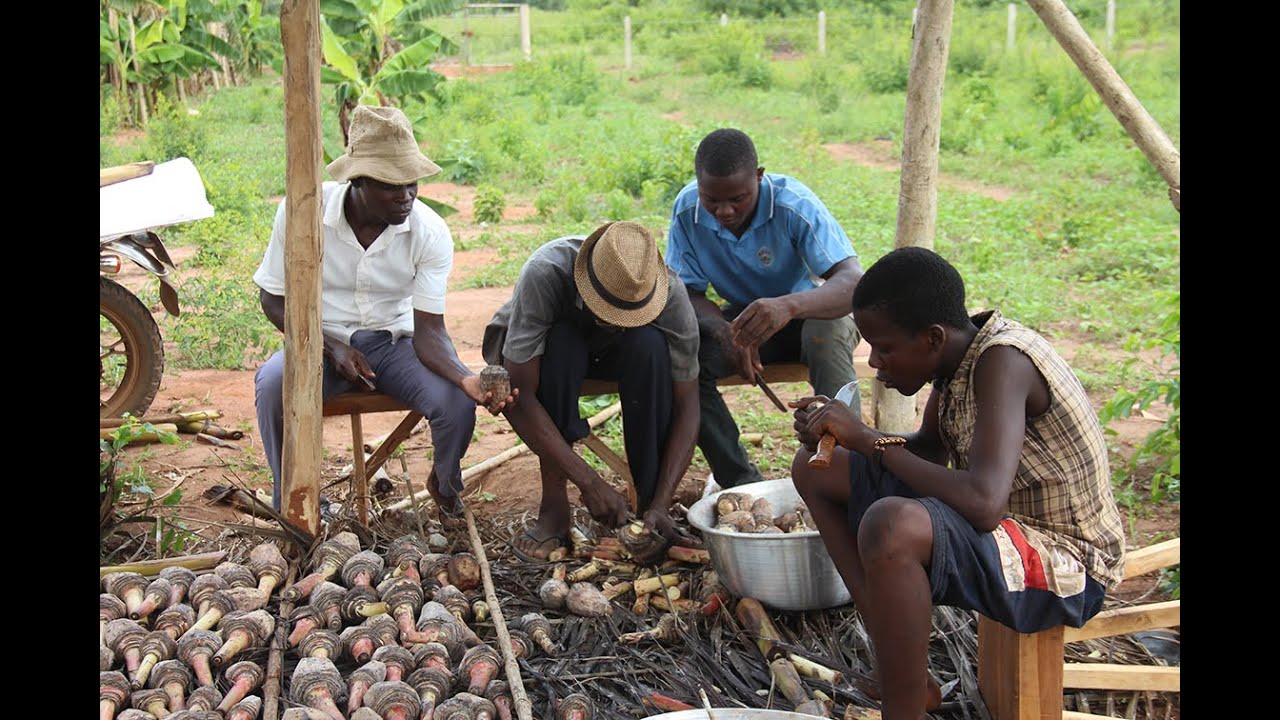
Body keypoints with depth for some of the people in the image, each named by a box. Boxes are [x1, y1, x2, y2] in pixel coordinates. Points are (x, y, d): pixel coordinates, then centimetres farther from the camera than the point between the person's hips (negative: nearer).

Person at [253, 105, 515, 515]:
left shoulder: (431, 232, -15)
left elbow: (429, 330, -15)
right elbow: (274, 299, -6)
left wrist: (466, 379, -37)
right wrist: (333, 348, -21)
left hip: (394, 343, 1)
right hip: (323, 342, -1)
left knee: (457, 401, -26)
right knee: (273, 382, -34)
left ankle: (444, 485, 10)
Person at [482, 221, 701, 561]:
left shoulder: (671, 298, -31)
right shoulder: (544, 274, -38)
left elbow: (686, 408, -26)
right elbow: (519, 396, -38)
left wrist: (661, 505, -36)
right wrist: (590, 482, -41)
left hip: (610, 353, 2)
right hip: (535, 348, -2)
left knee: (649, 344, -32)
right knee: (561, 344, -37)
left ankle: (649, 502, -20)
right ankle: (554, 506, -24)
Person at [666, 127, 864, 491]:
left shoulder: (794, 205, -28)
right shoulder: (687, 209, -17)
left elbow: (853, 282, -39)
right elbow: (685, 291, -12)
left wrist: (789, 305, -60)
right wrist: (725, 332, -36)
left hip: (806, 312, -3)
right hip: (743, 317, 3)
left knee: (827, 332, -38)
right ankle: (740, 480, -17)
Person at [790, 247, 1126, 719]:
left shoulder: (1002, 361, -26)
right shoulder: (957, 350, -1)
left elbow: (984, 504, -37)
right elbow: (929, 450, 14)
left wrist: (868, 440, -27)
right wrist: (843, 433, -5)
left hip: (1066, 566, -10)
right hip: (1004, 522, 10)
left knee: (891, 525, -38)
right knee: (816, 469, 10)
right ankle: (899, 672, 6)